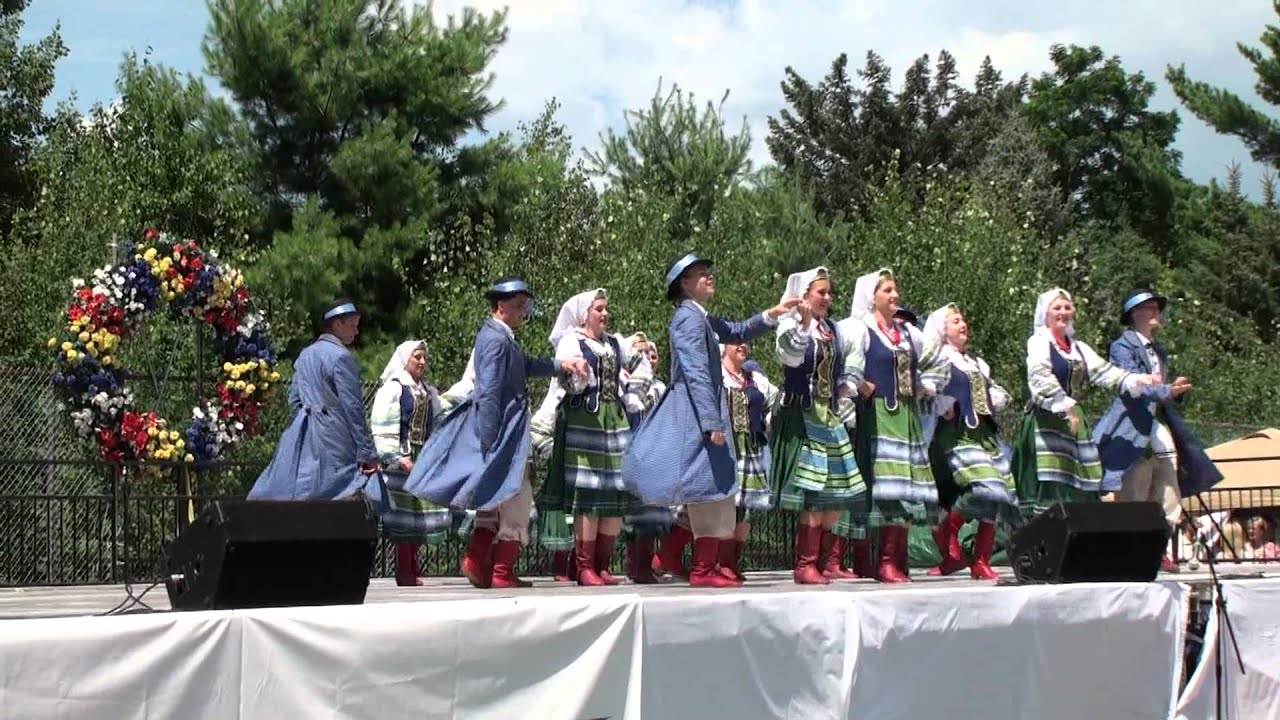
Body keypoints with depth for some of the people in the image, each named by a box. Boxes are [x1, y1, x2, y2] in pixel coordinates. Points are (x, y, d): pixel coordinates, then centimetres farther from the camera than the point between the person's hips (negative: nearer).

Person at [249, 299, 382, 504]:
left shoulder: (305, 354, 13)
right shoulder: (341, 356, -11)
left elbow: (294, 400, 17)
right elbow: (353, 408, -13)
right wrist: (367, 453, -11)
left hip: (304, 437, 8)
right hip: (333, 439, -8)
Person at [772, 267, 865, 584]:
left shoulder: (832, 330, 18)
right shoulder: (791, 325, -6)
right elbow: (791, 355, -27)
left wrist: (846, 385, 11)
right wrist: (804, 324, -40)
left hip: (829, 417, 8)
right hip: (801, 414, -8)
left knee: (837, 493, 6)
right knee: (814, 494, -15)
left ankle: (829, 563, 13)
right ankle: (805, 565, -12)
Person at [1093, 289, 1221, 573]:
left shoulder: (1159, 351, 23)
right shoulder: (1123, 347, -2)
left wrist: (1177, 391, 2)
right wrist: (1166, 391, -30)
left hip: (1162, 435, 8)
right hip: (1136, 434, -8)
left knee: (1168, 502, 4)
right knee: (1132, 502, -7)